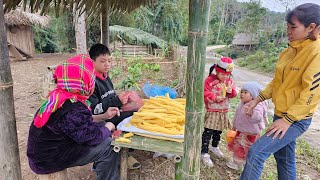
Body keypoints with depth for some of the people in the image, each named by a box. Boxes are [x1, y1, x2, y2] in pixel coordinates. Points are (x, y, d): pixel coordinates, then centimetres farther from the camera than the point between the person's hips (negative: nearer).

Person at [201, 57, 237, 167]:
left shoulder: (229, 81, 7)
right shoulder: (210, 80, -12)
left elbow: (234, 94, 9)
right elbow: (205, 93, -15)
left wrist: (231, 91, -13)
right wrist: (215, 98, -26)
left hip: (224, 111, 6)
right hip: (212, 111, -6)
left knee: (218, 131, 20)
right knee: (208, 132, -6)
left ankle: (215, 147, 42)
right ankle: (204, 153, 2)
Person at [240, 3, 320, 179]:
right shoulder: (290, 50, 7)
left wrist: (287, 119, -20)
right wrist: (257, 100, 7)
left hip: (296, 120, -8)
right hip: (281, 114, 8)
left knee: (256, 152, -12)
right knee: (284, 158, 20)